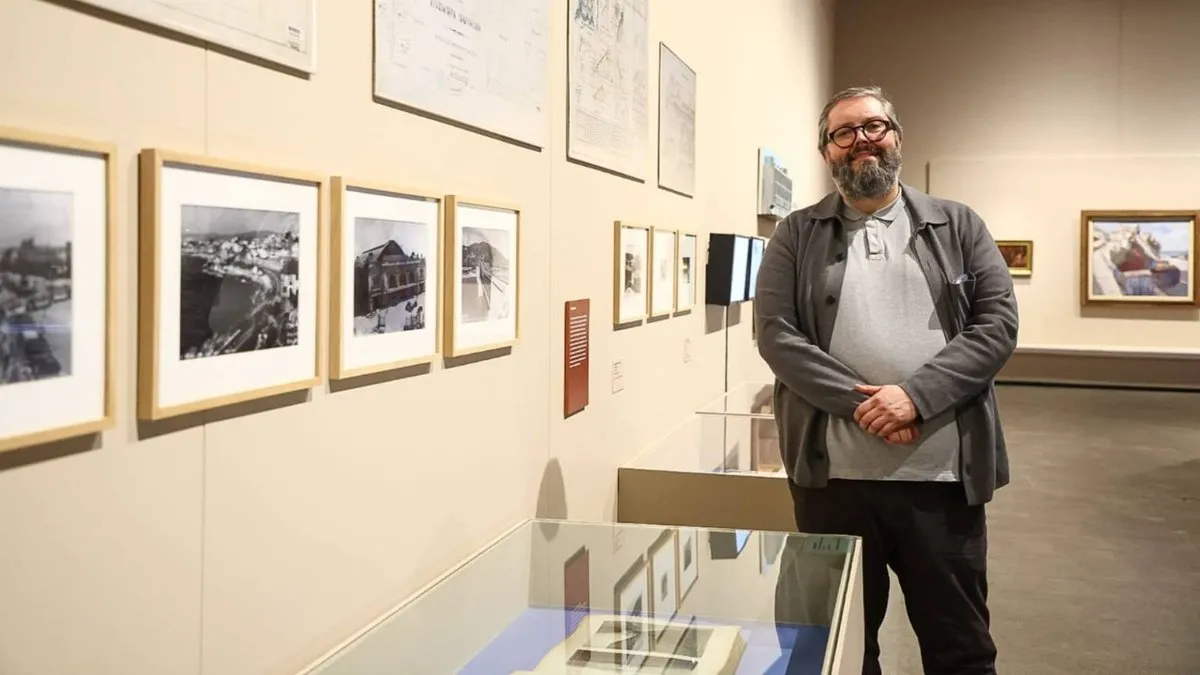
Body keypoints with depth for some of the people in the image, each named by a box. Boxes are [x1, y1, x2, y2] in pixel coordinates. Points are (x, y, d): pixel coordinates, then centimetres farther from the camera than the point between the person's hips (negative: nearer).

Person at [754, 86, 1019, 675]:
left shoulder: (958, 226, 8)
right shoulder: (796, 236, 6)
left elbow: (997, 325, -1)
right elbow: (777, 336, -4)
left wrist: (916, 395, -15)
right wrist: (861, 404, -16)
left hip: (943, 475, 1)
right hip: (833, 476, 0)